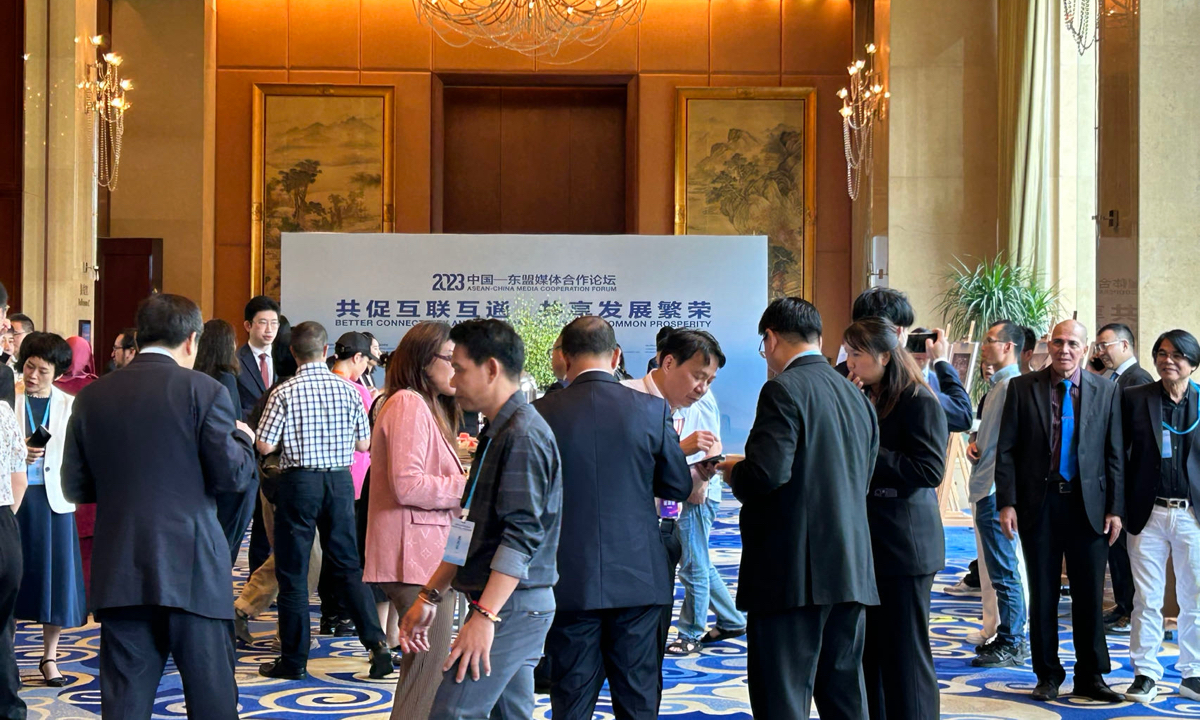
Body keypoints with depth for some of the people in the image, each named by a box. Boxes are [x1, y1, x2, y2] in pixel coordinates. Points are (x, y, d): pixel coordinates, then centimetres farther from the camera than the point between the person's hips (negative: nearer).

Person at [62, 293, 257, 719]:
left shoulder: (93, 396, 6)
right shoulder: (204, 391, -6)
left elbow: (75, 487, 9)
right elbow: (232, 475, -9)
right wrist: (243, 439, 11)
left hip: (119, 572, 4)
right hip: (191, 569, -4)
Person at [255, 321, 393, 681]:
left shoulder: (284, 393, -9)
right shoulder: (348, 390, -1)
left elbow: (264, 446, -9)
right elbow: (364, 444, 4)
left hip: (299, 480, -3)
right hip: (340, 481, 3)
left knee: (292, 572, 6)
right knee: (348, 566, 13)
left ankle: (294, 660, 12)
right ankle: (377, 644, 5)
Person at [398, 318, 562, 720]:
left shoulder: (523, 434, -14)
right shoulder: (498, 433, 17)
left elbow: (523, 534, -22)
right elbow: (473, 531, 20)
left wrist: (485, 615, -26)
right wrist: (430, 596, 17)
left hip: (511, 607, -10)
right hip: (510, 607, 10)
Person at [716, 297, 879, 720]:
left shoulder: (784, 389, -11)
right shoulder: (857, 396, 13)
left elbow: (767, 474, -22)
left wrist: (733, 472, 0)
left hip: (793, 573, -8)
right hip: (851, 571, 8)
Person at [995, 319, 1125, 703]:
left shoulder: (1106, 391, 4)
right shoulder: (1022, 388, 1)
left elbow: (1115, 453, 4)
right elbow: (1006, 450, 0)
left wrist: (1115, 508, -1)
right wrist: (1007, 503, -7)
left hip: (1088, 504, 0)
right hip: (1038, 502, 0)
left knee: (1089, 595, 6)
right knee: (1042, 595, 7)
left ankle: (1090, 676, 19)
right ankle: (1048, 675, 19)